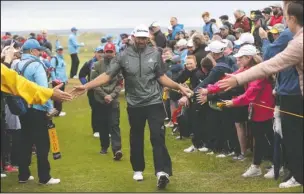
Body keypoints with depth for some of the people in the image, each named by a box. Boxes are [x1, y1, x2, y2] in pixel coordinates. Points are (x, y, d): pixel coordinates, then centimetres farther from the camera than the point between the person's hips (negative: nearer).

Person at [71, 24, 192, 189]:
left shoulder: (155, 54, -2)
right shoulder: (123, 56, -6)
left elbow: (161, 77, 5)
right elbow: (107, 76, -8)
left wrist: (179, 87, -5)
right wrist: (86, 86, -17)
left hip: (154, 102, -1)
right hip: (134, 104, 1)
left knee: (157, 136, -10)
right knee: (136, 138, 13)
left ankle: (162, 172, -15)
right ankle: (138, 169, 29)